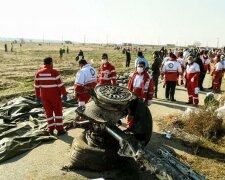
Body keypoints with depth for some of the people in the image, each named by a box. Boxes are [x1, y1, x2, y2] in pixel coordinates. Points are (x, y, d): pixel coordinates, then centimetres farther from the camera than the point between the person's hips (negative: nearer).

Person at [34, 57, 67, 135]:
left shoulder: (38, 73, 1)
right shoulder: (54, 72, -15)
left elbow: (36, 86, 5)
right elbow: (60, 84, -15)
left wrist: (38, 97, 12)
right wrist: (64, 94, -7)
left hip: (44, 96, 4)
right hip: (55, 96, -4)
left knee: (48, 112, 14)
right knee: (58, 111, 8)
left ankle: (51, 129, 20)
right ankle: (59, 129, 7)